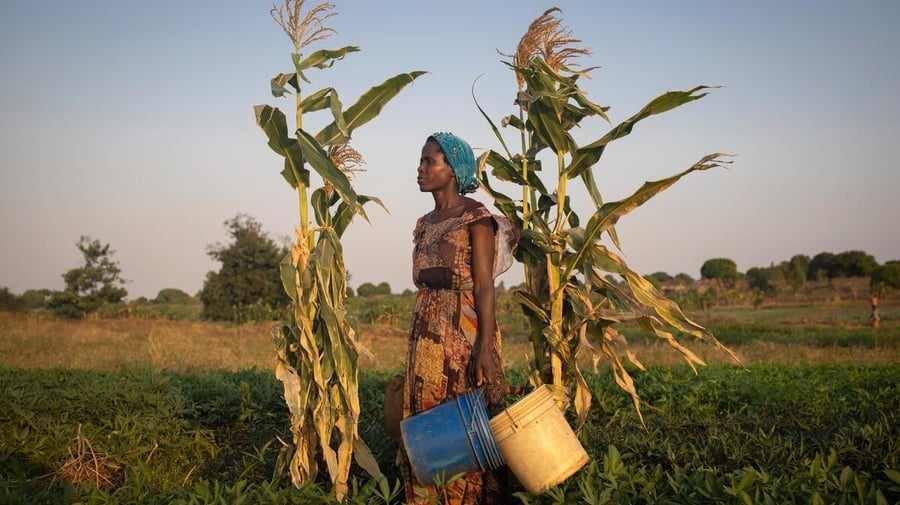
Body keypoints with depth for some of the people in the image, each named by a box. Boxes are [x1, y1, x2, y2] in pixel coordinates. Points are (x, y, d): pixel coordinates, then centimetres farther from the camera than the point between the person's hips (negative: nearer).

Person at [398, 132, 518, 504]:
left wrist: (485, 345, -21)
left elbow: (484, 285, -12)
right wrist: (417, 341, 16)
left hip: (464, 331, -7)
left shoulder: (475, 218, -6)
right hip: (427, 333, 7)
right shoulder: (425, 224, 16)